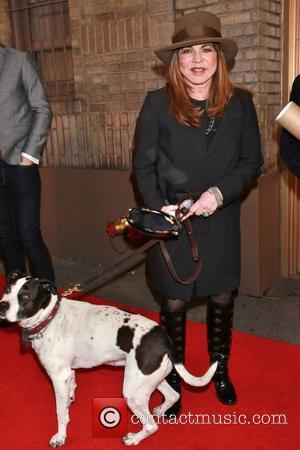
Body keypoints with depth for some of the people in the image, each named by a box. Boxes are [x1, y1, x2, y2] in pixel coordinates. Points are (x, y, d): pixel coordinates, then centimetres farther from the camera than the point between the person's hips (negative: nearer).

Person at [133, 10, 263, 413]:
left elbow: (252, 162, 1)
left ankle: (220, 369, 39)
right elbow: (143, 165, -3)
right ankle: (174, 378, 30)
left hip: (221, 221, 2)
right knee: (174, 303, 8)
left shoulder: (240, 104, 0)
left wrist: (221, 192, -16)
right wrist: (158, 207, -17)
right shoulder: (157, 104, -5)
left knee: (222, 297, 14)